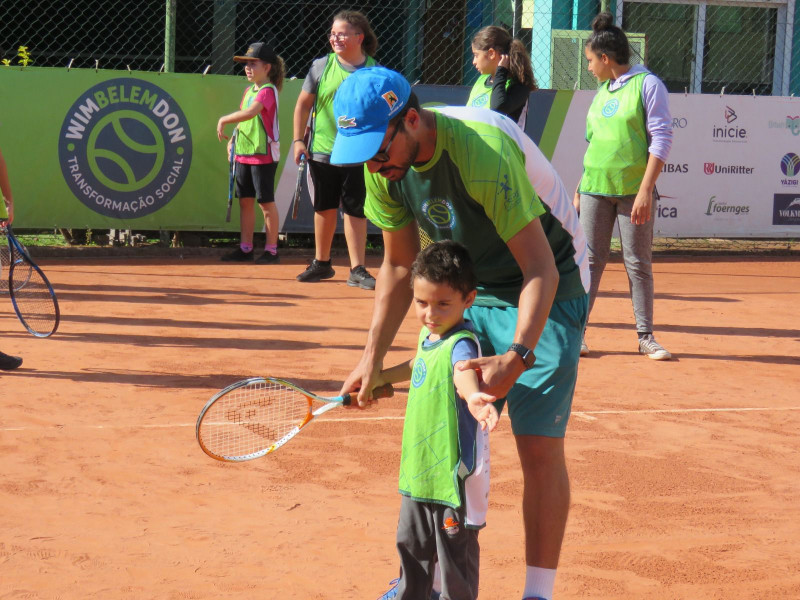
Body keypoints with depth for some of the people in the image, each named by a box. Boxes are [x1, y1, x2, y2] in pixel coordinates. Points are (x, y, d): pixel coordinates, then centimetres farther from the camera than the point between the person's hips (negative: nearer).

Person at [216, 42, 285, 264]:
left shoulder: (268, 90, -13)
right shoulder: (249, 91, 14)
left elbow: (250, 113, -29)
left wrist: (224, 120, -22)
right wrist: (232, 139, 6)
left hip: (264, 154, -8)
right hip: (243, 154, 8)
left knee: (266, 202, -2)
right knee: (245, 200, 10)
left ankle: (271, 250, 5)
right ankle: (245, 248, 16)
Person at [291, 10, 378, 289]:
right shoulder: (321, 66, 0)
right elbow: (303, 104, 6)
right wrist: (298, 140, 0)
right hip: (322, 151, 1)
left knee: (355, 211, 0)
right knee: (325, 209, 12)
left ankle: (357, 270, 3)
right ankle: (321, 264, 26)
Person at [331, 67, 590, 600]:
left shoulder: (484, 152, -33)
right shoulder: (386, 163, -10)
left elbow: (541, 270, -32)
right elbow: (399, 265, 4)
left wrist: (517, 356, -44)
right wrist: (373, 357, -2)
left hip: (548, 291, -6)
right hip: (472, 292, 6)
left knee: (540, 447, -10)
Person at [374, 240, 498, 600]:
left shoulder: (461, 343, -22)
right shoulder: (428, 335, 4)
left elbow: (464, 374, -46)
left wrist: (474, 397, -67)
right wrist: (377, 378, 38)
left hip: (455, 473, -9)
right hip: (419, 470, 9)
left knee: (455, 552, 3)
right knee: (411, 545, 24)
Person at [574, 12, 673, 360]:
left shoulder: (648, 84, -4)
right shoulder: (603, 90, 16)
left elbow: (661, 139, -9)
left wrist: (646, 190, -16)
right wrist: (580, 188, 19)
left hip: (634, 190, -5)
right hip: (596, 188, 5)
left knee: (638, 263, 1)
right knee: (590, 260, 3)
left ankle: (646, 337, 8)